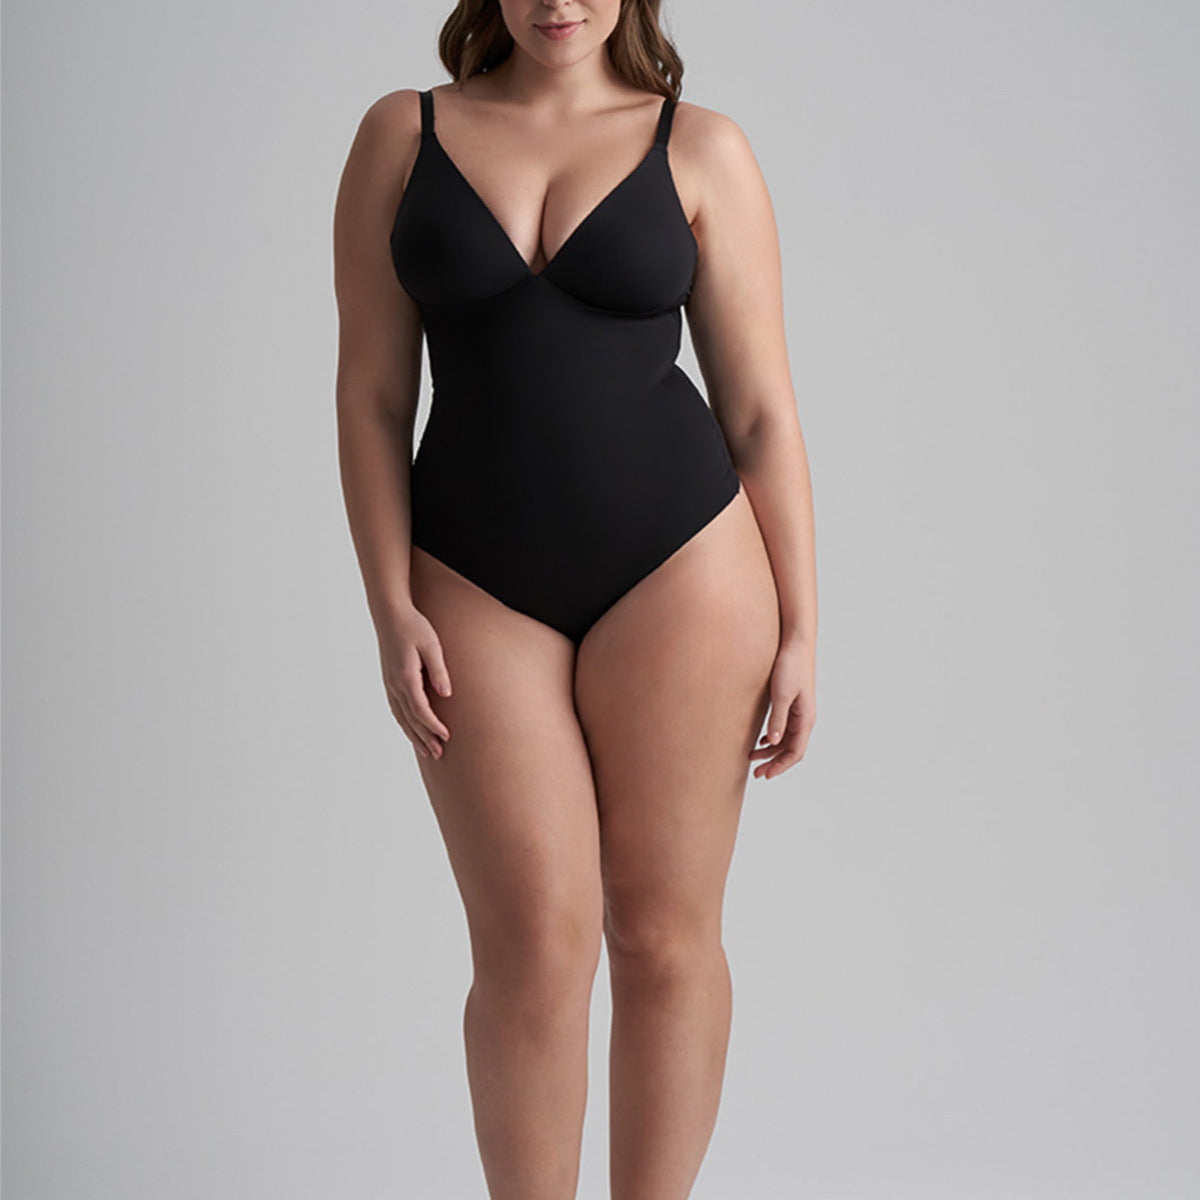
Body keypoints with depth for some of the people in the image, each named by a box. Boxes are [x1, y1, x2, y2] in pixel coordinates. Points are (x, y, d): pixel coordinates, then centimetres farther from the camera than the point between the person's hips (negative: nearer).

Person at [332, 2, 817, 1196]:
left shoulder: (702, 151, 2)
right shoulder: (401, 135, 5)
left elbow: (760, 409, 2)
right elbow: (371, 392, 3)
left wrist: (798, 630, -2)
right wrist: (392, 610, -5)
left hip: (676, 563, 0)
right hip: (478, 586, 1)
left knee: (662, 937, 5)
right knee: (532, 945, -1)